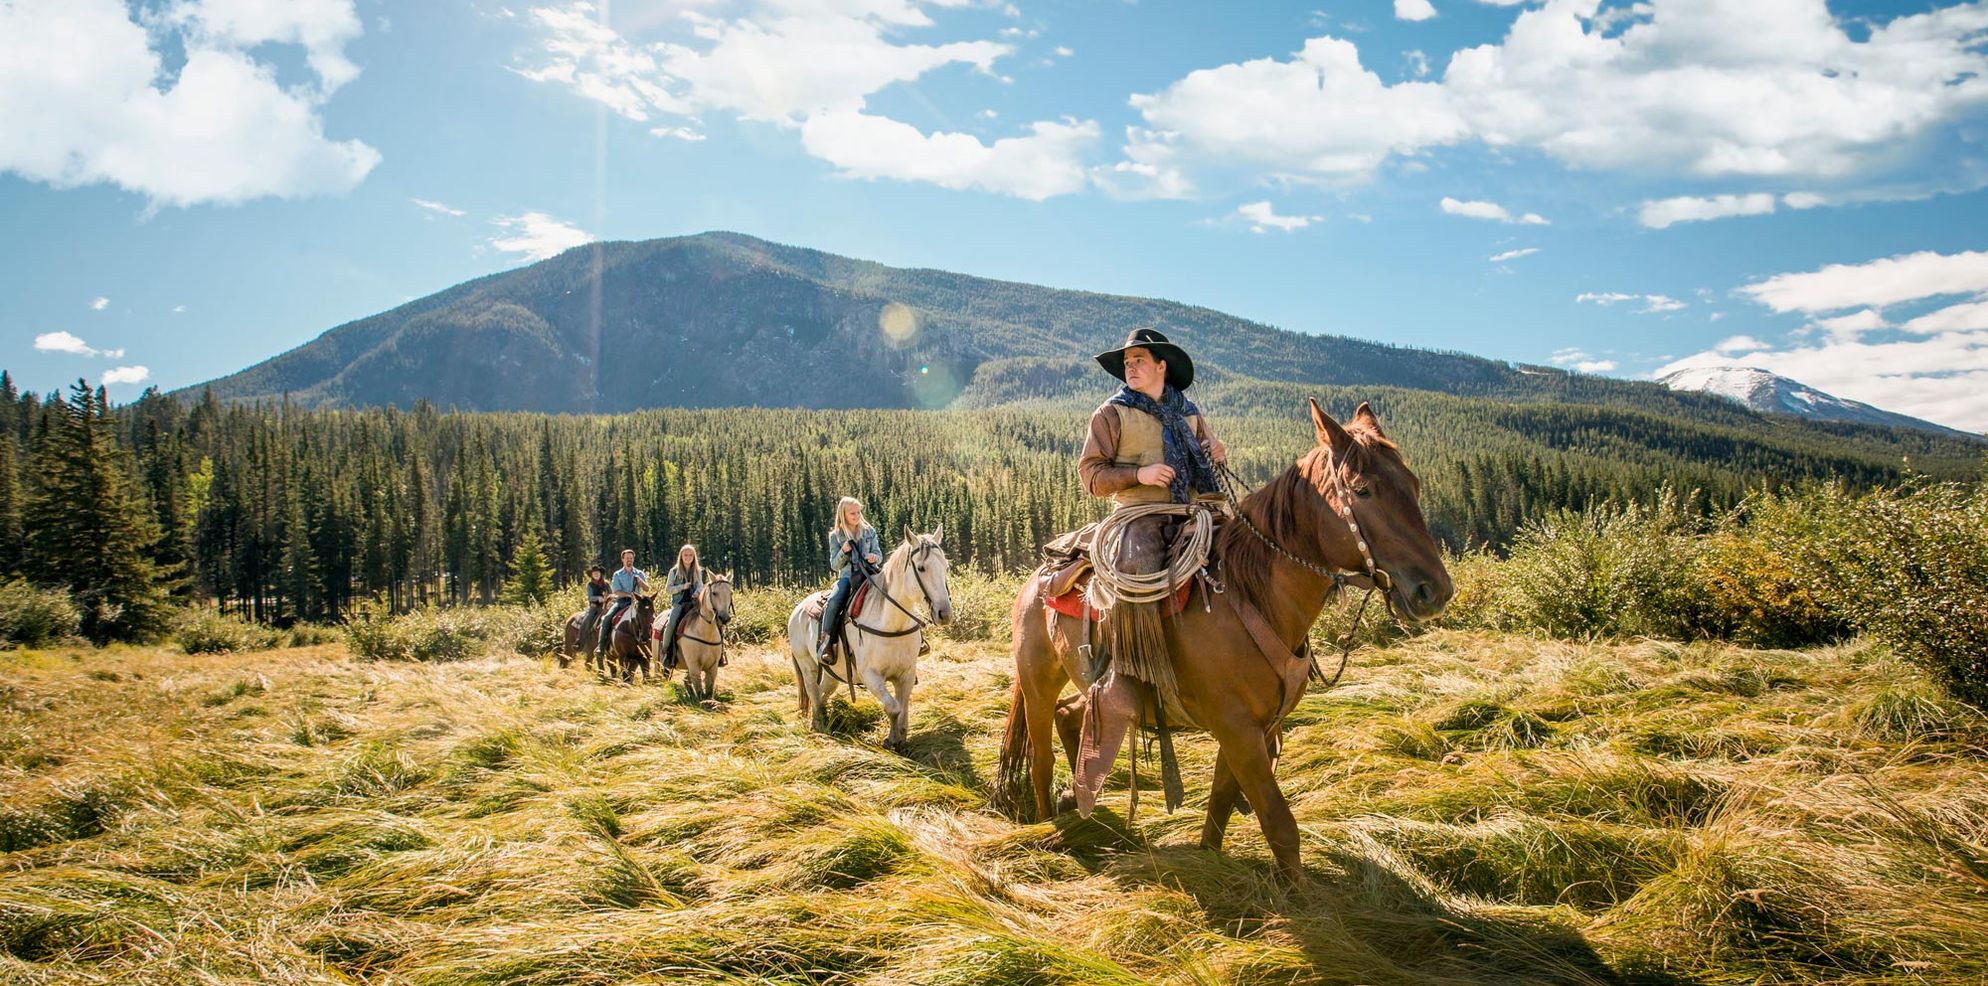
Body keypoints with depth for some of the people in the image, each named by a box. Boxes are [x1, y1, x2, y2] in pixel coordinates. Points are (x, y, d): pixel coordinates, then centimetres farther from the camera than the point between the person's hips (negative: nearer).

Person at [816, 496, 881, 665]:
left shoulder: (869, 532, 11)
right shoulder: (835, 536, 6)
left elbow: (879, 555, 11)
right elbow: (835, 565, 6)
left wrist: (874, 557, -13)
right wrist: (843, 552, -14)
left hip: (868, 574, 2)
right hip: (847, 576, -2)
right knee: (834, 602, -32)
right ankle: (826, 642, -26)